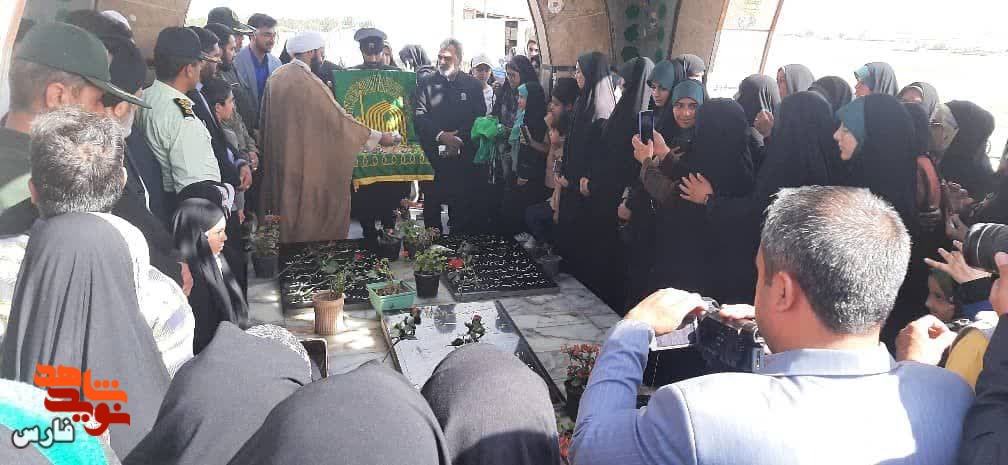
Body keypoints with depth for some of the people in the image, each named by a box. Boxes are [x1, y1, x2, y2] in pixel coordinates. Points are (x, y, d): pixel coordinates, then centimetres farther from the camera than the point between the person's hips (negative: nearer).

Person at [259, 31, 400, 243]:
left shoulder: (277, 76, 3)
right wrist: (379, 137, -11)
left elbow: (267, 117, 13)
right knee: (311, 209, 5)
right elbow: (339, 119, -18)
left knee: (288, 202, 18)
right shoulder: (309, 83, -20)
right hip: (309, 160, -8)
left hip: (280, 157, 8)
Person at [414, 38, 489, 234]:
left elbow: (480, 119, 2)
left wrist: (460, 138, -11)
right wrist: (440, 135, -18)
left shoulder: (473, 85, 7)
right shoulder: (426, 85, 5)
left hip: (464, 157, 0)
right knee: (432, 202, 4)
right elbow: (419, 118, -4)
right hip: (433, 157, 0)